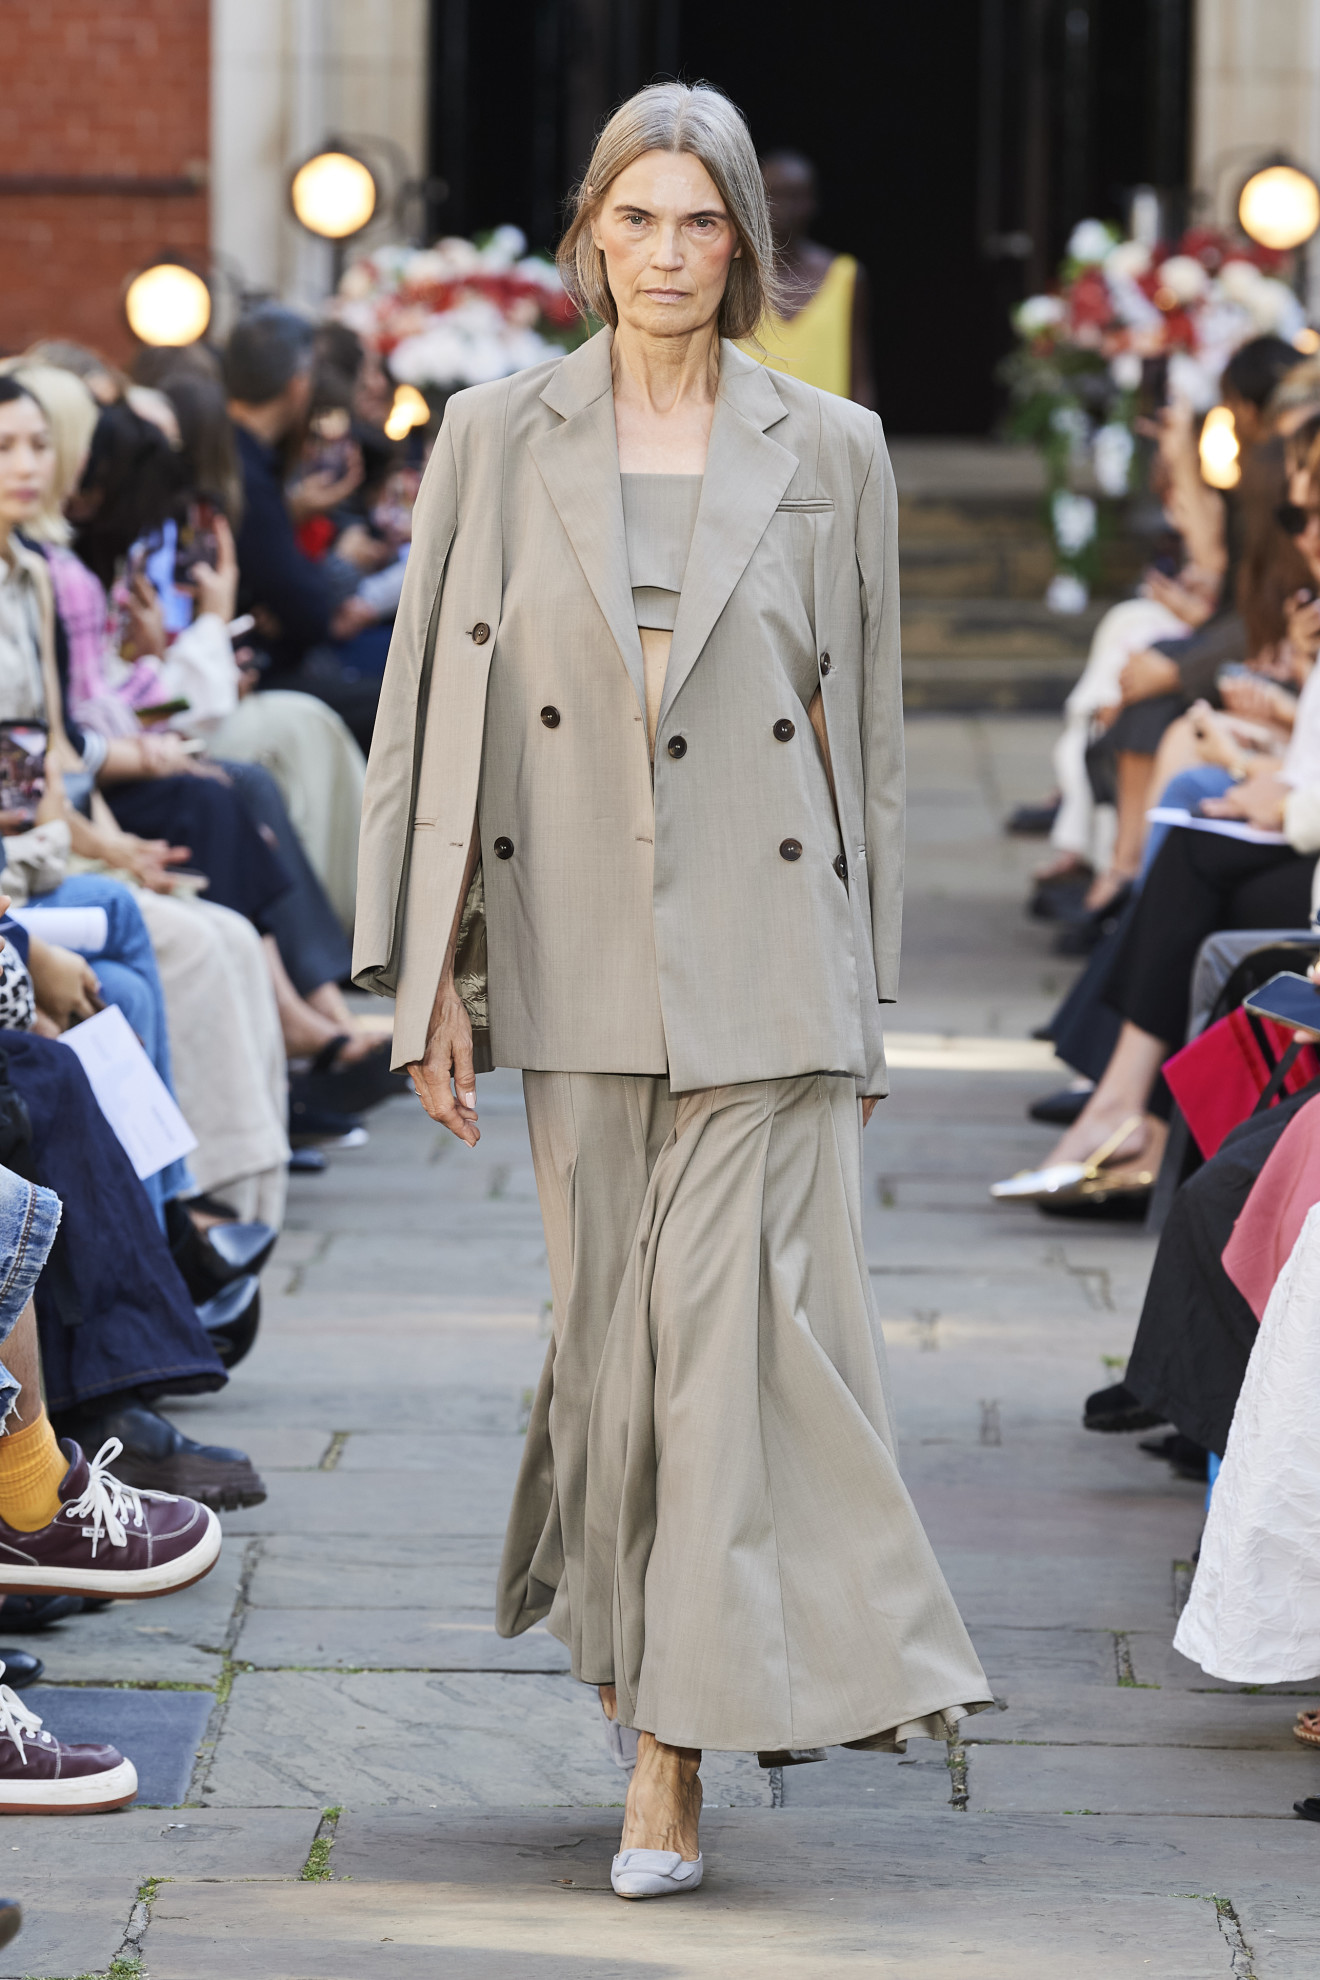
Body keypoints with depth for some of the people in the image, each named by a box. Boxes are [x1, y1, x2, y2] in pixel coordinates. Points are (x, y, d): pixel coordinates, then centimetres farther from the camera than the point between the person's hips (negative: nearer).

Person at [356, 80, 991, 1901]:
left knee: (732, 1323, -7)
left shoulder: (831, 452, 3)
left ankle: (671, 1757, -5)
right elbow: (435, 703, 4)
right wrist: (423, 969, -1)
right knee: (611, 1327, 8)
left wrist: (864, 991, 7)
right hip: (575, 961, 1)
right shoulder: (500, 438, 4)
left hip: (764, 963, -1)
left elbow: (866, 729, 8)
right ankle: (632, 1641, 32)